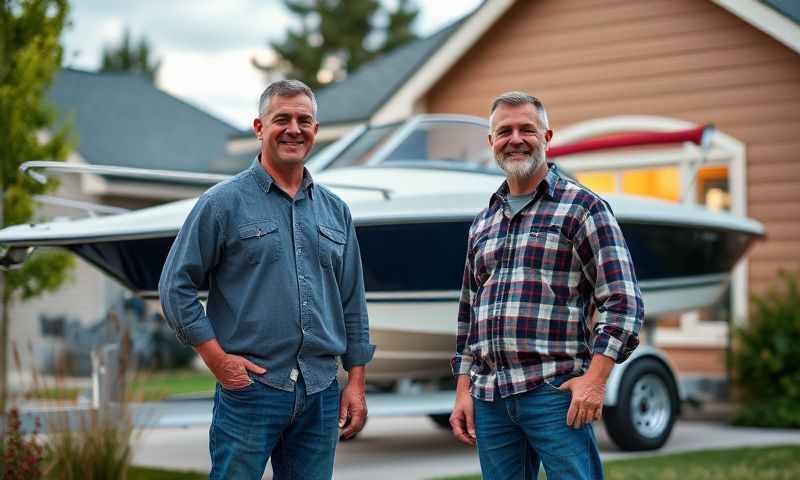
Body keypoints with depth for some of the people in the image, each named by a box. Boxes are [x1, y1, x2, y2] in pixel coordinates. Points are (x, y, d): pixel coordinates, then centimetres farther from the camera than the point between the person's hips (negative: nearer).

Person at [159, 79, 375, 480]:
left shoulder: (335, 210, 13)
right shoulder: (223, 202, -2)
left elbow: (352, 303, 15)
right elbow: (176, 287, -3)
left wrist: (356, 382, 10)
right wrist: (217, 359, -9)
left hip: (321, 394, 5)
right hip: (250, 389, -4)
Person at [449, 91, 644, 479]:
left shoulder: (582, 207, 1)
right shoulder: (482, 224, 18)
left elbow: (622, 301, -6)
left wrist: (595, 378, -15)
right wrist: (463, 390, 15)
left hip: (555, 393, -5)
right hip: (488, 399, 6)